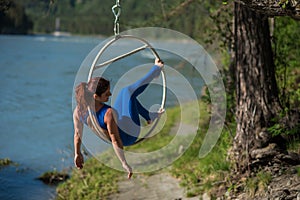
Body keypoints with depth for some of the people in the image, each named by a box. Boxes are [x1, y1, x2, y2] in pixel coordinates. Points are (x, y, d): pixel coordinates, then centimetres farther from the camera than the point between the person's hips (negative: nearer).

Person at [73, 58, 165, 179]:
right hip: (129, 135, -6)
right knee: (129, 91, 3)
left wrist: (77, 154, 6)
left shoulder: (79, 110, -24)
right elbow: (115, 141, -36)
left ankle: (150, 116, 40)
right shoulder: (109, 113, -42)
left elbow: (77, 134, -10)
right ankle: (156, 68, 28)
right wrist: (124, 164, -28)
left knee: (125, 92, 18)